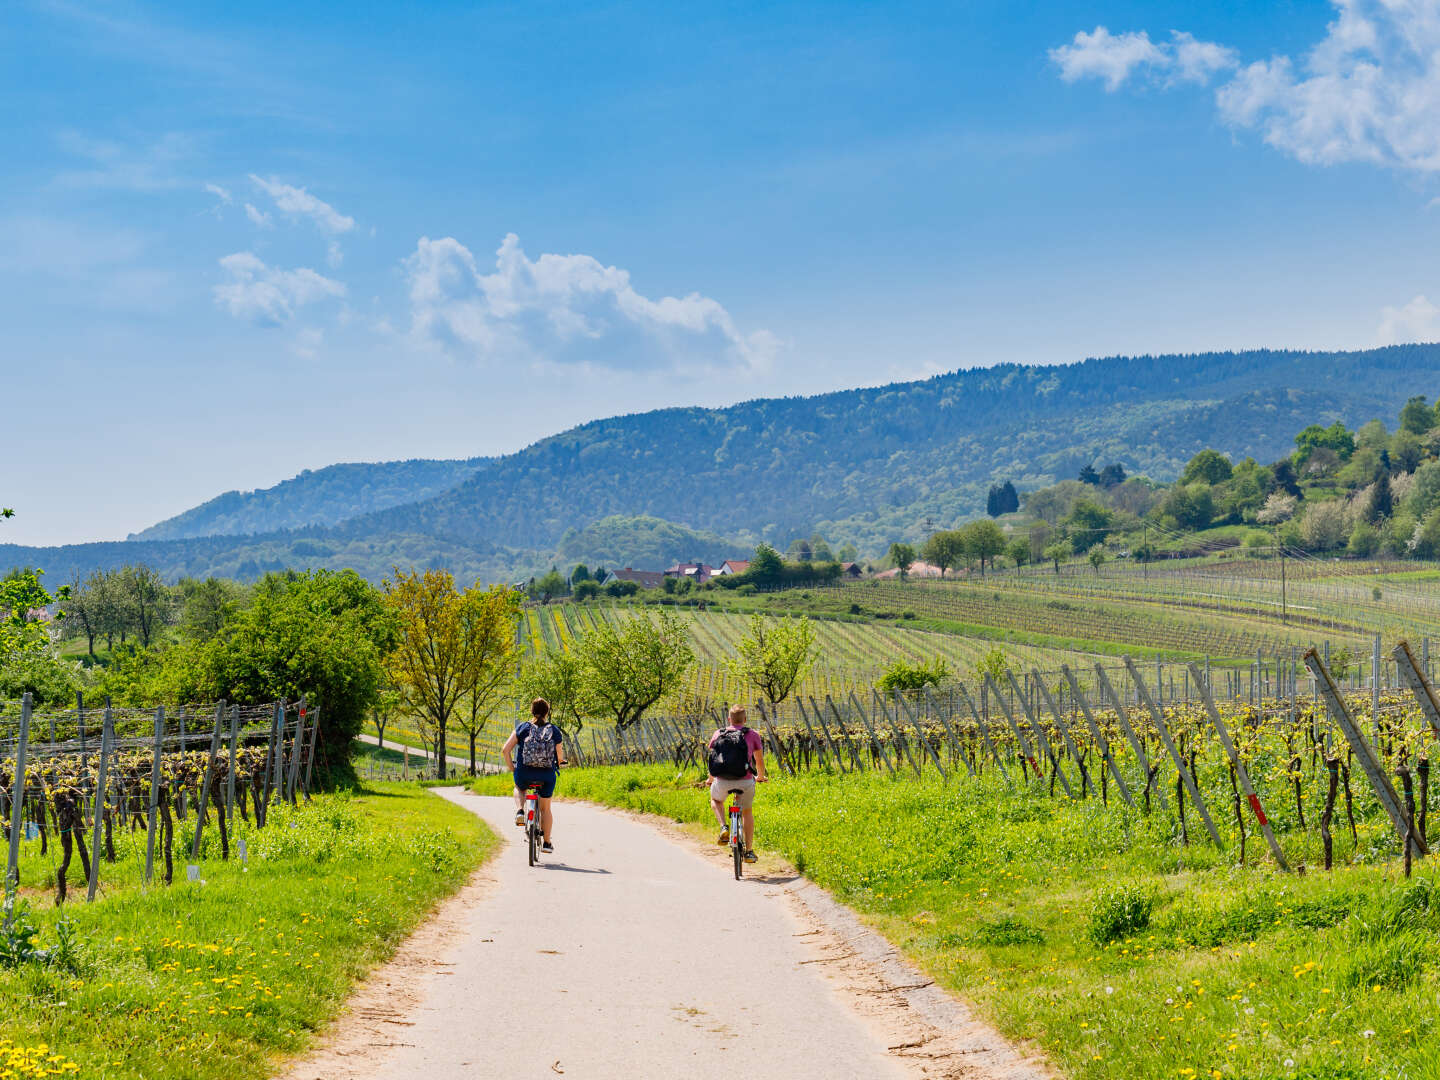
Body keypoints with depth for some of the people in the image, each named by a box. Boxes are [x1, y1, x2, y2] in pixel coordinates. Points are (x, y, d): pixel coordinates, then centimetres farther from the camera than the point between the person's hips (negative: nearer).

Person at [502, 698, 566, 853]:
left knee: (519, 788, 36)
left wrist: (512, 769, 9)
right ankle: (547, 843, 23)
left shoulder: (522, 728, 1)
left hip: (524, 774, 0)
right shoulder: (555, 731, 1)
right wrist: (555, 764, 26)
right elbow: (560, 758, 3)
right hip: (547, 776, 0)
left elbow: (505, 750, -5)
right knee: (545, 808, 21)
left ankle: (519, 811, 8)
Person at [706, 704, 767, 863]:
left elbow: (712, 759, 22)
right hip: (745, 782, -1)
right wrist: (760, 777, 35)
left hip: (722, 782, 1)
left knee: (715, 800, 34)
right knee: (747, 812, 26)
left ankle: (724, 827, 8)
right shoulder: (752, 735, 6)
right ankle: (749, 852, 25)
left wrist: (711, 779, 40)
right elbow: (760, 762, 13)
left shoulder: (718, 735, 11)